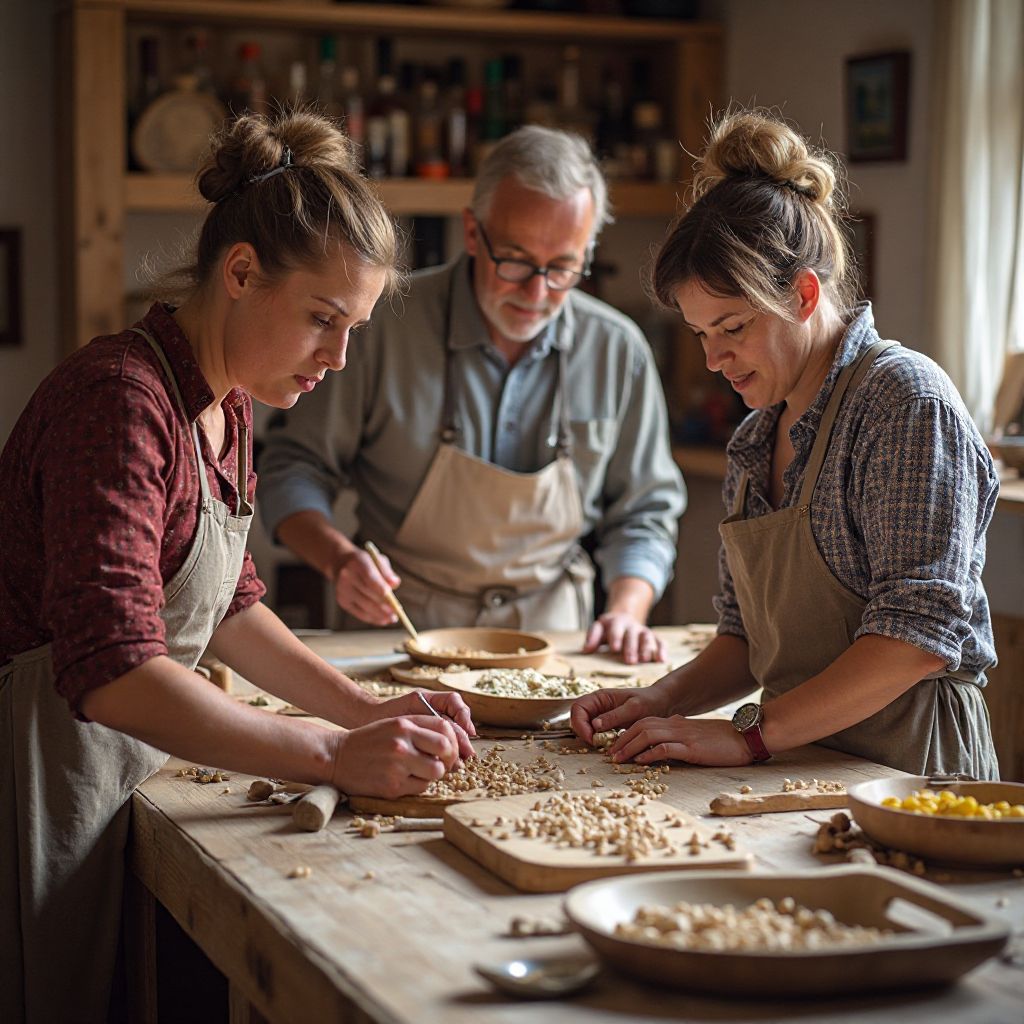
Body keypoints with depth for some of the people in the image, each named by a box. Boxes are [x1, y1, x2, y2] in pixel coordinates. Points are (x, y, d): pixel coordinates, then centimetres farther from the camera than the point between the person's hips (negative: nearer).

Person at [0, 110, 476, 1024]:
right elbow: (112, 672, -32)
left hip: (127, 775, 9)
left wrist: (367, 711, 4)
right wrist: (332, 754, -32)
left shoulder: (226, 404, 8)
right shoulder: (122, 400, -23)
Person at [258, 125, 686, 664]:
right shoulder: (387, 323, -9)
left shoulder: (617, 351, 0)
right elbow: (293, 466, 0)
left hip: (550, 632, 2)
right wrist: (340, 559, -18)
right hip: (402, 631, -2)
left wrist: (626, 611, -6)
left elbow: (643, 511, 12)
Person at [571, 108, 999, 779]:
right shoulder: (757, 437, 15)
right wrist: (665, 699, 0)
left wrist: (752, 733, -16)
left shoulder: (905, 398, -9)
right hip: (806, 771, 7)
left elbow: (920, 633, -17)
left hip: (906, 775, -7)